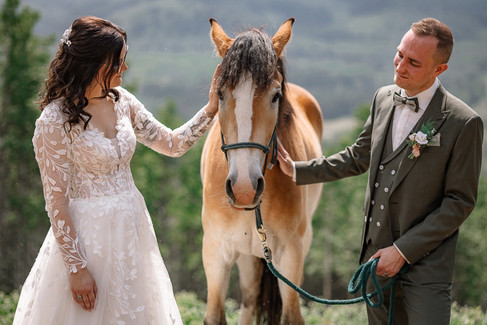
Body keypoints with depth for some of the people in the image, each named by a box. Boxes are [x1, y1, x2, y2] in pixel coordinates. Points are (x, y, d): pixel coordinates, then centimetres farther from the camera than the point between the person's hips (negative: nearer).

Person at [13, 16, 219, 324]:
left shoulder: (122, 101, 2)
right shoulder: (55, 121, -18)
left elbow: (173, 144, 10)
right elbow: (56, 201, -17)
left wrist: (210, 110, -4)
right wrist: (77, 268, -18)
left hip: (134, 226, 7)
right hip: (89, 233, -7)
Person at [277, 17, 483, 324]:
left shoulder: (464, 123, -15)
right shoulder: (384, 98, 5)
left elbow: (460, 202, -14)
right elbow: (359, 156, 19)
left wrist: (403, 250, -16)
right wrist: (298, 170, 15)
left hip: (426, 263, -6)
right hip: (377, 253, 6)